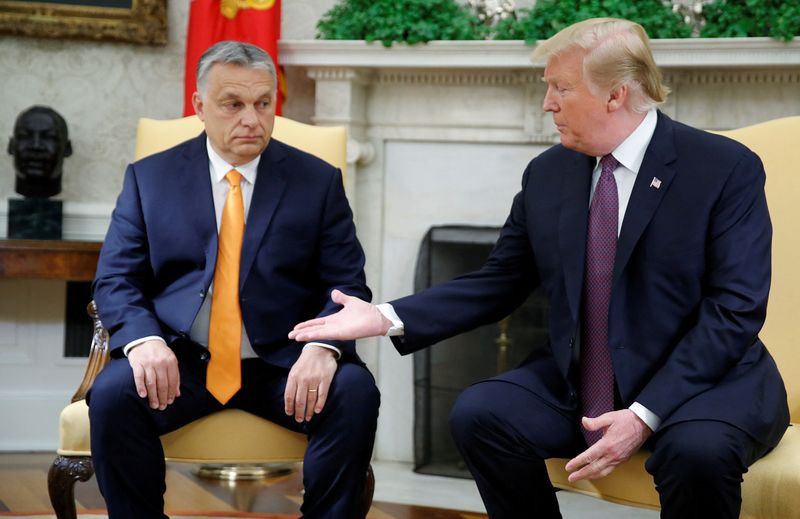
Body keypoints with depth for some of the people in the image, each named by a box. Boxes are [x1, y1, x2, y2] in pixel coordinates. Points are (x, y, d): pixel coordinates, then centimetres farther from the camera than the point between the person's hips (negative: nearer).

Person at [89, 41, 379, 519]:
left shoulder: (319, 181, 7)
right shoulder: (150, 178, 8)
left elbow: (347, 284, 2)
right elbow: (115, 279, 3)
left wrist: (324, 347, -21)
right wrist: (143, 339, -19)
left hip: (284, 365, 0)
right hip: (179, 360, 0)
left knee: (355, 394, -28)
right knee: (112, 394, -29)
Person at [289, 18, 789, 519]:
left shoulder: (726, 168, -10)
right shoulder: (548, 173, 6)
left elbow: (736, 308, -16)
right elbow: (498, 283, 11)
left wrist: (645, 415, -24)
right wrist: (386, 318, -4)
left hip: (705, 380, -4)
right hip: (575, 384, 5)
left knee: (698, 449, -36)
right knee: (479, 414, -19)